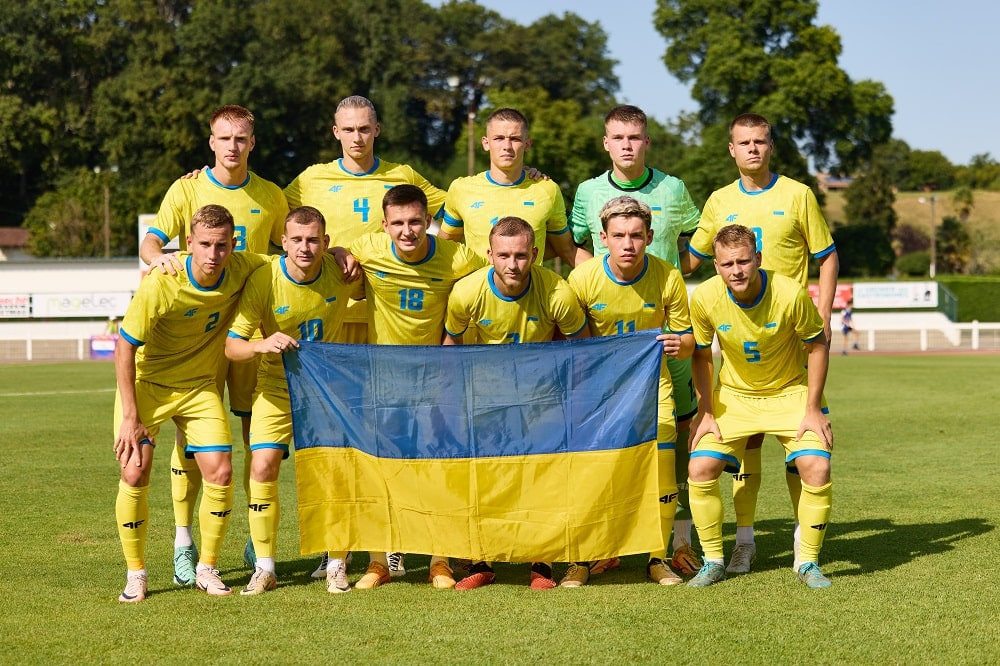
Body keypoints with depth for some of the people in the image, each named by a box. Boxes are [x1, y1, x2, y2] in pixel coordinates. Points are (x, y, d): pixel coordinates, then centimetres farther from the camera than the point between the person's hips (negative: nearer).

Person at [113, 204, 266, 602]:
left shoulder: (243, 270, -16)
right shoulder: (161, 284, -27)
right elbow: (124, 347, -18)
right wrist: (130, 417, -18)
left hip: (200, 386, 3)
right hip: (147, 382, -3)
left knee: (220, 473, -7)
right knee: (135, 473, -11)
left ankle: (207, 569, 11)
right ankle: (135, 573, 7)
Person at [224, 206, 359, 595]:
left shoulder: (341, 270, -14)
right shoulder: (263, 280, -20)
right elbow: (231, 347, -18)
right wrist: (262, 345, -36)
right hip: (277, 385, -1)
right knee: (262, 468, -12)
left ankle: (336, 565, 10)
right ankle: (265, 569, 1)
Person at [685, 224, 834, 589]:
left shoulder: (790, 293, -26)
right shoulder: (704, 298, -19)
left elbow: (818, 345, -10)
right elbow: (702, 354, -1)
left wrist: (812, 409, -11)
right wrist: (706, 412, -3)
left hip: (790, 392, -2)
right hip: (733, 395, 2)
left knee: (816, 468, -19)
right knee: (700, 469, -13)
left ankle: (808, 563, 0)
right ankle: (713, 562, 5)